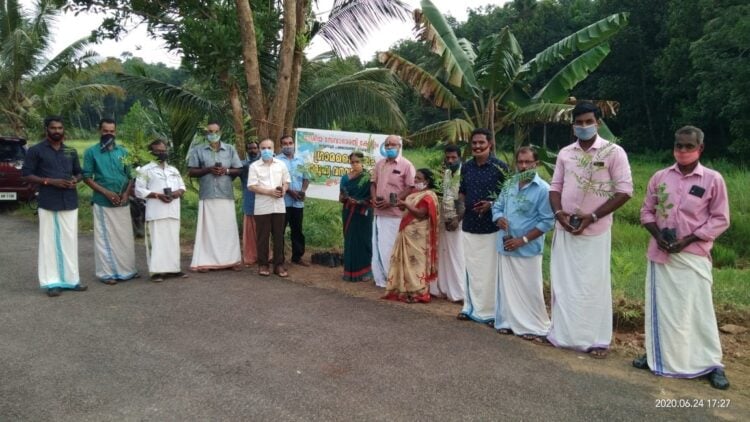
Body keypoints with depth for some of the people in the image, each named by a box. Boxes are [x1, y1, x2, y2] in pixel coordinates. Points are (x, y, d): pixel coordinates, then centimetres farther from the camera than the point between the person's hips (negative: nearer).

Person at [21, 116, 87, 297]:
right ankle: (52, 282, 2)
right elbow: (27, 175, -2)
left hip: (70, 202, 4)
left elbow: (79, 173, 22)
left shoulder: (71, 151, 13)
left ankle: (71, 279, 14)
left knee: (70, 241, 7)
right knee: (49, 242, -2)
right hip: (48, 204, -4)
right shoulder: (36, 150, 0)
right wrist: (50, 181, -15)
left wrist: (75, 180, -2)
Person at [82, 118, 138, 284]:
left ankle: (127, 269, 19)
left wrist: (126, 193, -6)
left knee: (125, 237, 8)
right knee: (105, 238, 1)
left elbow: (130, 175, 10)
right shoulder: (91, 152, -1)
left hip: (122, 202, 4)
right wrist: (106, 192, -14)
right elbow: (87, 177, -4)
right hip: (102, 202, -4)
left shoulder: (123, 151, 9)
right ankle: (106, 273, 8)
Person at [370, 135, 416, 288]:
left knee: (391, 248, -3)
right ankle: (381, 279, 20)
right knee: (378, 247, 10)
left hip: (395, 213, -6)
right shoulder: (379, 164, 13)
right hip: (379, 212, 6)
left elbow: (411, 188, -10)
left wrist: (392, 202, -16)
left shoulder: (406, 165, -6)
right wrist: (374, 198, -2)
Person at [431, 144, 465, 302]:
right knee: (445, 255, 9)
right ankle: (445, 288, 17)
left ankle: (459, 292, 1)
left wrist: (458, 219, -16)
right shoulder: (445, 173, 11)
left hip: (458, 220, -6)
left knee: (457, 256, -4)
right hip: (444, 220, 6)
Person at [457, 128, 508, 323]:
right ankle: (471, 307, 24)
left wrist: (492, 205, -19)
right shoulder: (466, 167, 8)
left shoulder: (500, 167, -7)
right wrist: (462, 203, -1)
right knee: (471, 268, 12)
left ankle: (491, 311, 13)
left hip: (492, 226, -5)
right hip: (469, 225, 5)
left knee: (490, 269, 1)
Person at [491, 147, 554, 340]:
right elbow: (497, 207, 15)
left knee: (530, 290, 2)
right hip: (505, 246, 5)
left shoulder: (543, 189, -10)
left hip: (528, 249, -5)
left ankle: (535, 327, 16)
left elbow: (547, 221, -13)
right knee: (506, 286, 13)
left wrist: (523, 240, -16)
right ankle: (508, 322, 26)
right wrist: (499, 219, -10)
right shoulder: (509, 185, 7)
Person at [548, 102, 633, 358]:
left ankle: (597, 339, 14)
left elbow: (625, 191, -9)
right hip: (564, 229, 4)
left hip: (595, 231, -4)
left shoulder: (613, 152, -6)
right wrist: (559, 212, -8)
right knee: (563, 282, 10)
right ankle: (563, 334, 23)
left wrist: (592, 217, -15)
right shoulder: (565, 153, 8)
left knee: (593, 285, 1)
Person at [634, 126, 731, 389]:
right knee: (660, 307, 11)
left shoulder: (713, 179, -4)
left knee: (698, 310, 0)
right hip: (660, 253, 3)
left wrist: (688, 239, -13)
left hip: (693, 256, -3)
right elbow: (647, 211, 11)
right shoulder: (659, 177, 4)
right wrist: (657, 235, -7)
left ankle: (712, 364, 12)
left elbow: (720, 219, -2)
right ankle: (656, 355, 24)